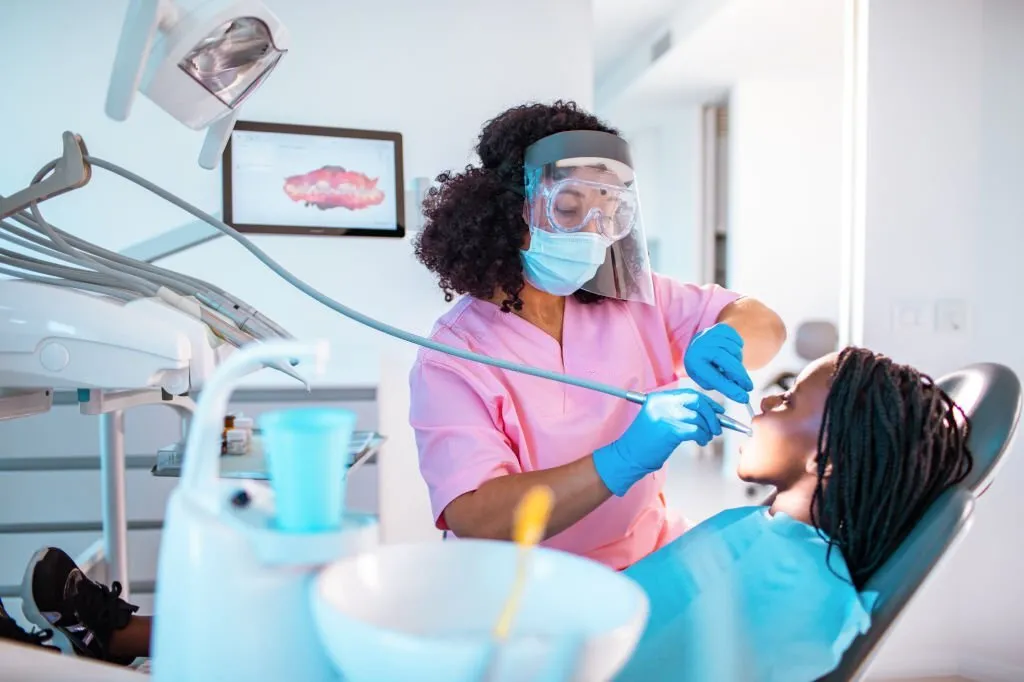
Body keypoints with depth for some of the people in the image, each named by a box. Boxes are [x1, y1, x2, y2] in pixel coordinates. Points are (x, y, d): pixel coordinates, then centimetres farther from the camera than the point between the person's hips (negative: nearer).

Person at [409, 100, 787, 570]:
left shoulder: (630, 296, 0)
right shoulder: (451, 357, -14)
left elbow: (764, 325, 2)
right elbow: (472, 521, -25)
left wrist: (724, 339, -22)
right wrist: (624, 458, -37)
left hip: (650, 562, 7)